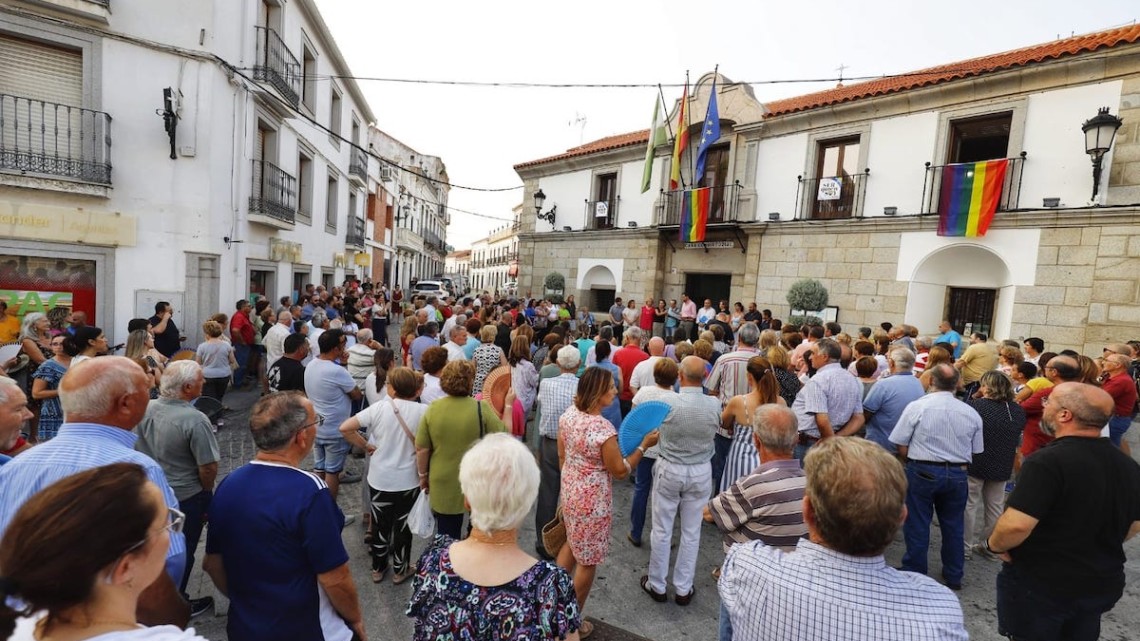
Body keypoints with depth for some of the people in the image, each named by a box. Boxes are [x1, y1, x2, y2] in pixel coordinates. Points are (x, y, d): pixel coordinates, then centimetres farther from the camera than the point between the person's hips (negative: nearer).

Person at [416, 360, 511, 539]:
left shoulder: (433, 409, -10)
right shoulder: (481, 408, -18)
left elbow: (421, 448, -4)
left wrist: (423, 475, 11)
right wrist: (508, 405, 2)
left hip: (444, 486, 2)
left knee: (447, 537, 19)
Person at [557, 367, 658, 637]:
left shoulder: (568, 413, -7)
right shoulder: (603, 428, -30)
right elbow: (620, 471, -18)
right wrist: (644, 445, -11)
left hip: (569, 492, 7)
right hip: (592, 500, -7)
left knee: (573, 543, 29)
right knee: (587, 560, 14)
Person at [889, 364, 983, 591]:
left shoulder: (917, 407, -13)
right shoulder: (971, 413, -1)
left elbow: (902, 447, -11)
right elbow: (974, 453, 7)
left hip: (923, 471, -4)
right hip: (957, 473, 4)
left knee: (917, 525, 8)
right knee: (953, 525, 18)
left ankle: (914, 573, 20)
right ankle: (953, 576, 32)